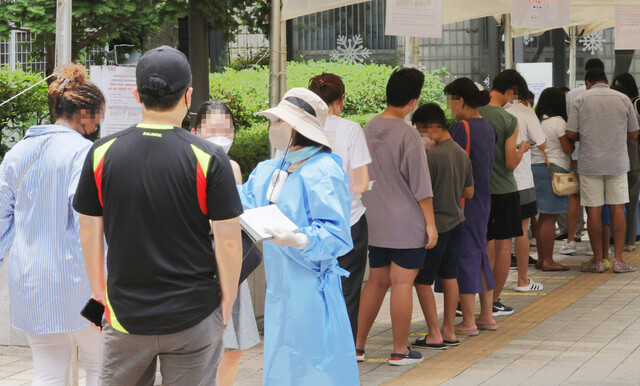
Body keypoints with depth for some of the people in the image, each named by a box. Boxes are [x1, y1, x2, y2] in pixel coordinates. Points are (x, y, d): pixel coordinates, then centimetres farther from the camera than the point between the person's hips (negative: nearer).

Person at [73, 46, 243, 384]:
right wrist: (227, 299, 4)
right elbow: (228, 240, -10)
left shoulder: (102, 153, -3)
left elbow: (89, 232, 3)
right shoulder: (209, 157, -11)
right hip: (194, 317, -2)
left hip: (125, 314, 2)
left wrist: (99, 291, 16)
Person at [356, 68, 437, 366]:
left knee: (377, 282, 15)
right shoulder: (408, 135, -16)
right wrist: (430, 223, -7)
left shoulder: (368, 129, 5)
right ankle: (400, 351, 5)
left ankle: (357, 345, 18)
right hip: (407, 224, -7)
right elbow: (421, 186, -14)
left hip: (375, 223, 7)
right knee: (402, 284, 0)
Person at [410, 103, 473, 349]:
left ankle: (434, 335, 1)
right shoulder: (462, 154, 6)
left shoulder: (432, 156, -18)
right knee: (449, 275, 15)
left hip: (436, 225, -8)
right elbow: (469, 193, 14)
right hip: (457, 221, 8)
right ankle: (449, 331, 19)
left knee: (422, 280, 0)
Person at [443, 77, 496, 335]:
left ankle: (468, 321, 1)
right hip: (483, 199, 9)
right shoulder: (487, 127, 10)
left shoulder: (462, 128, -16)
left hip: (464, 200, -9)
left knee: (464, 256, -3)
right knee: (479, 254, 16)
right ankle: (487, 315, 22)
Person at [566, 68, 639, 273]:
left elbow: (570, 133, -5)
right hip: (617, 163, 1)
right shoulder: (623, 99, 3)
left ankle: (598, 261, 7)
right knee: (617, 209, 6)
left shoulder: (581, 100, -2)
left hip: (590, 163, -1)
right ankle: (619, 260, 4)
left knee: (594, 210, 3)